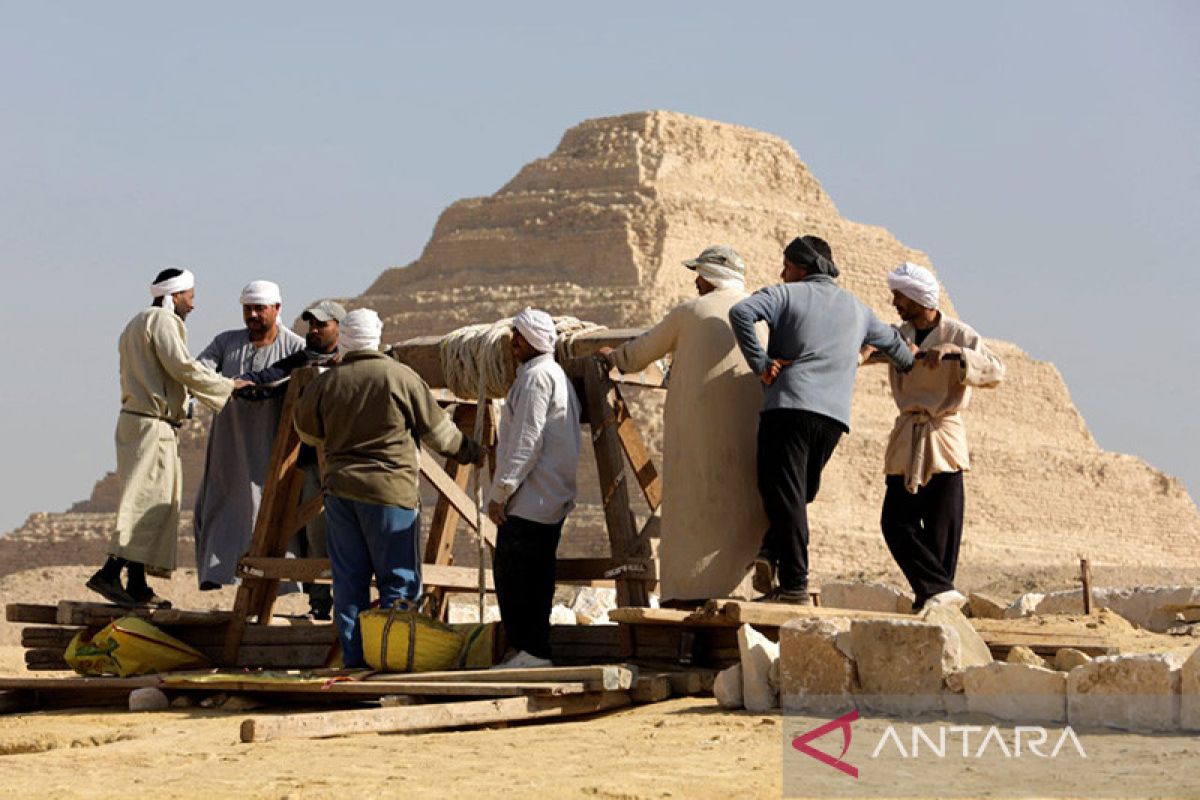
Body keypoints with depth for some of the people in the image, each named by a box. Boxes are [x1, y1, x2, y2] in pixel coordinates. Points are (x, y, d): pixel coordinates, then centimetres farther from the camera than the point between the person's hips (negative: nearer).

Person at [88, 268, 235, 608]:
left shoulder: (137, 324, 24)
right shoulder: (162, 321, -8)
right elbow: (182, 368, -16)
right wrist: (229, 387, -8)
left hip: (134, 419, 10)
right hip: (152, 424, -10)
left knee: (156, 501, 10)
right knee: (149, 501, -14)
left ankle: (137, 585, 7)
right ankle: (111, 573, -22)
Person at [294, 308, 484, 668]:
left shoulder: (326, 382, 2)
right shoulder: (401, 377, -7)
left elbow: (306, 430, 18)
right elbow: (438, 430, 2)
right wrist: (470, 451, 18)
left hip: (340, 490, 4)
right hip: (390, 491, -4)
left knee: (348, 578, 10)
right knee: (399, 580, 2)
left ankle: (353, 658, 11)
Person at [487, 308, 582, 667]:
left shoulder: (536, 377, -12)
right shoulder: (558, 376, 21)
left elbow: (526, 442, -19)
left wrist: (500, 492, -17)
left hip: (529, 500, -11)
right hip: (554, 500, 11)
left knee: (511, 574, -9)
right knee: (536, 576, 12)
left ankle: (529, 651, -10)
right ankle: (535, 649, 15)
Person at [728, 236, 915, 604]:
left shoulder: (786, 295, 8)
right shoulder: (856, 308, 24)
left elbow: (741, 312, -12)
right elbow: (892, 342, 41)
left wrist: (759, 363, -6)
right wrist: (914, 367, 62)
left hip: (788, 405, -5)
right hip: (833, 415, 5)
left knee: (786, 496, -6)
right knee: (799, 494, 16)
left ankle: (795, 584, -14)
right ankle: (772, 554, -6)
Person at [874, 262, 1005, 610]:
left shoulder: (958, 334, -3)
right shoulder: (899, 335, 12)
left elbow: (995, 372, -15)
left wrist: (954, 352, -28)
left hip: (943, 438, -5)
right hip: (906, 439, 5)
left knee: (941, 528, -6)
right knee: (896, 522, -5)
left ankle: (933, 596, -1)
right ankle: (941, 590, -7)